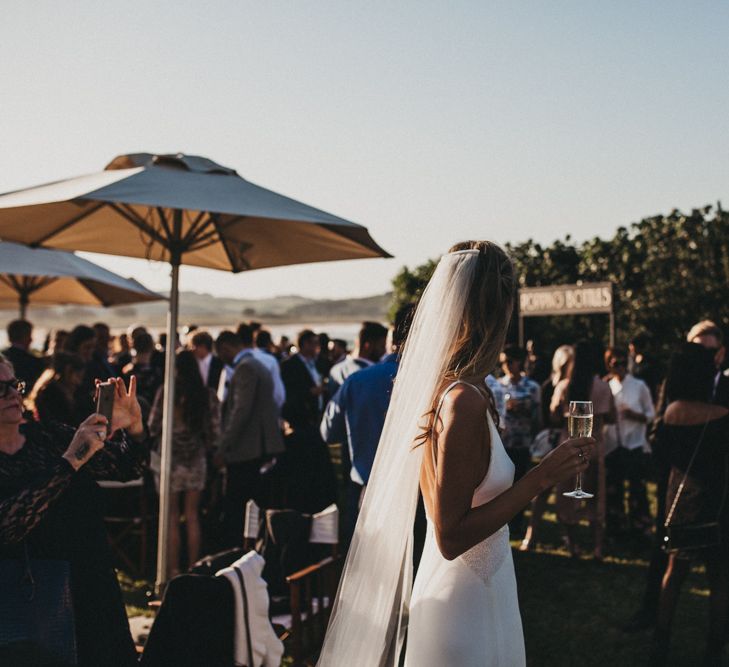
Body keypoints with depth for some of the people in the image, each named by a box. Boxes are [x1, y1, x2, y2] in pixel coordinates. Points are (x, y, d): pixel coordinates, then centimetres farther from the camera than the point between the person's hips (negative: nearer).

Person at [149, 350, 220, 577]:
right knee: (192, 516, 13)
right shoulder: (208, 395, -4)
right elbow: (215, 431, -4)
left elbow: (153, 427, -6)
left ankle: (173, 570, 8)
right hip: (196, 460, 2)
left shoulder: (166, 392, -9)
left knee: (171, 518, 6)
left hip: (170, 458, -2)